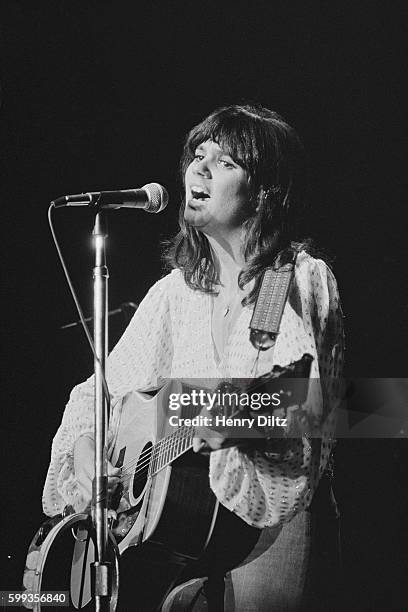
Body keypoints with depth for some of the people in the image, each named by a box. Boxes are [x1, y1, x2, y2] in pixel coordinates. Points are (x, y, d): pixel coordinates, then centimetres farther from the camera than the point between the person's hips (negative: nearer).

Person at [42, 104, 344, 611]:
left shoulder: (303, 281, -3)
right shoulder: (175, 291, 11)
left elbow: (311, 407, -12)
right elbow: (102, 391, 14)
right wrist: (86, 449, -4)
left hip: (274, 506, -3)